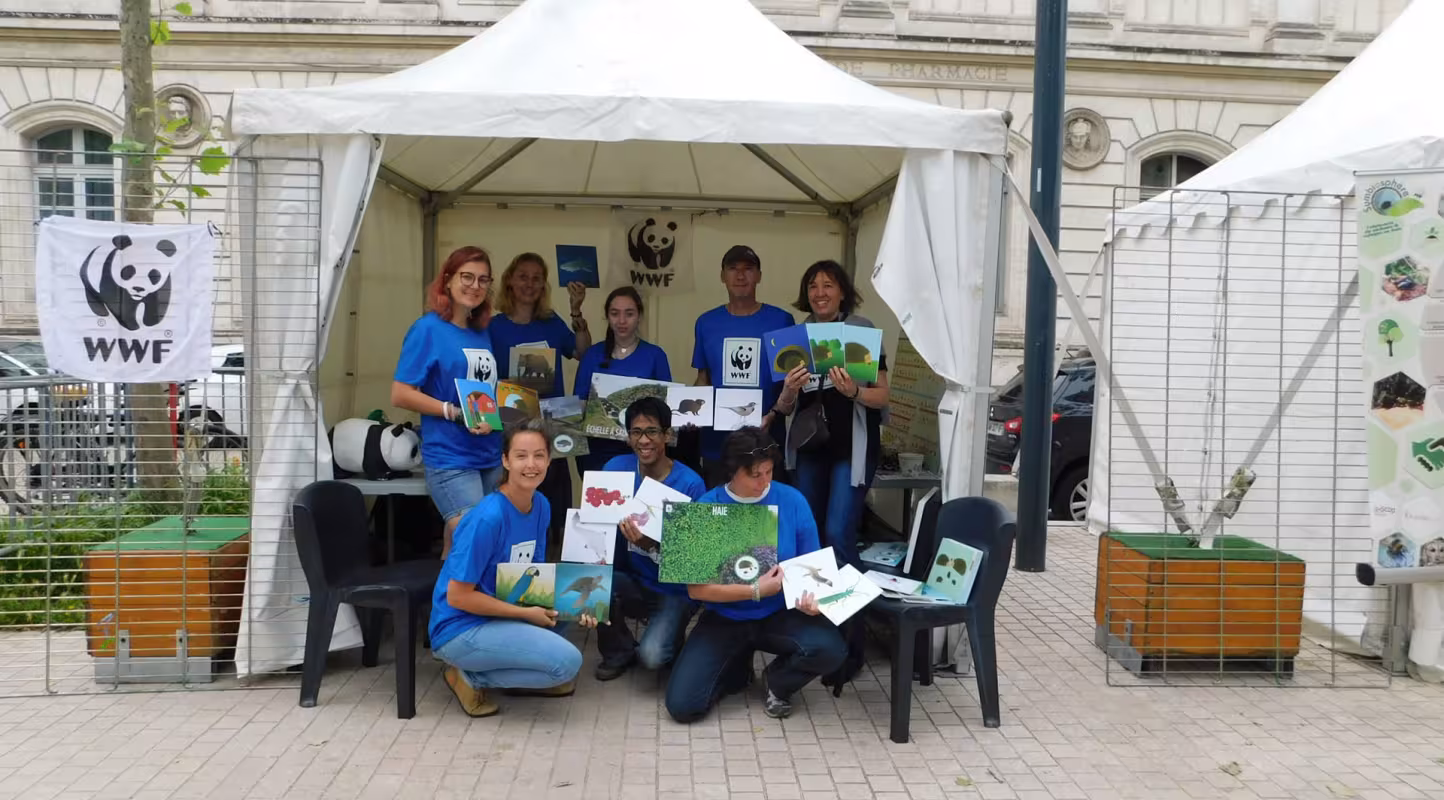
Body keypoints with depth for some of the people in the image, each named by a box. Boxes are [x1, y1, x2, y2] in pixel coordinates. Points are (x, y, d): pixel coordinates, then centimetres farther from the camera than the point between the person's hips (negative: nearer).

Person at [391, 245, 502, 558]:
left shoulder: (482, 332, 11)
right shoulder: (429, 328, -9)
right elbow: (400, 394, -13)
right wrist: (457, 413, -20)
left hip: (491, 457, 7)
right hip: (450, 459, -7)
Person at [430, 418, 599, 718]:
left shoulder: (541, 506, -1)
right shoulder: (487, 518, -24)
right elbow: (458, 596, -21)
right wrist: (526, 613, -17)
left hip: (500, 613, 8)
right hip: (460, 629, -8)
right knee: (568, 661, -20)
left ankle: (527, 678, 12)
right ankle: (470, 677, -2)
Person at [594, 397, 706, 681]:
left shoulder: (690, 484, -18)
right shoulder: (617, 468, -6)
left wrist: (649, 545, -36)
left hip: (675, 590, -4)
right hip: (632, 580, 4)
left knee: (652, 656, -27)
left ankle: (669, 630, 12)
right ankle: (618, 652, 1)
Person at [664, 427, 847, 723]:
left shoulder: (792, 501, -8)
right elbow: (696, 588, -12)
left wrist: (811, 596, -23)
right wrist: (756, 591, -20)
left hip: (779, 614, 1)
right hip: (723, 619, 0)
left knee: (831, 650, -29)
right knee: (682, 704, -16)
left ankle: (777, 680, 6)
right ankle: (738, 670, 19)